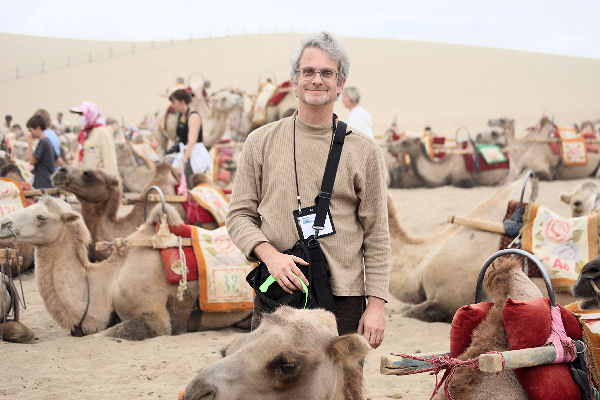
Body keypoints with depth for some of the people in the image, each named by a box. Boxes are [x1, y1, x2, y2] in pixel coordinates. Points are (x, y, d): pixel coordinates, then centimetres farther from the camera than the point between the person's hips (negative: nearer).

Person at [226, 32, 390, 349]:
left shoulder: (364, 151, 6)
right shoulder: (261, 142, 8)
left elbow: (376, 236, 6)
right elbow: (239, 215, 8)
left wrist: (376, 304, -1)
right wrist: (269, 254, -11)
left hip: (343, 300, 0)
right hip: (276, 297, 0)